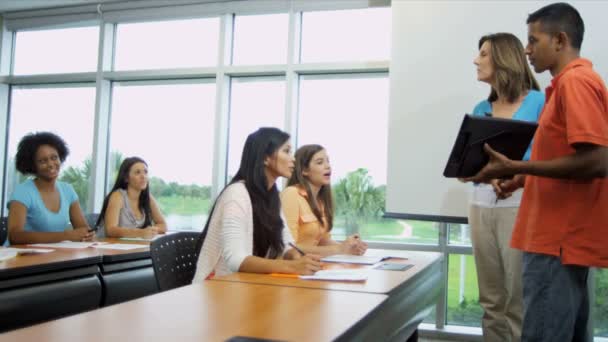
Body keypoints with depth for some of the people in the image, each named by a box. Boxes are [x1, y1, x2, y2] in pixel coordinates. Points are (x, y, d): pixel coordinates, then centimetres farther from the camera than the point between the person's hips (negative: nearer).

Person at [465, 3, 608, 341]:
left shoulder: (575, 81, -14)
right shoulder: (572, 82, 17)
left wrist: (516, 167, -19)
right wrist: (524, 178, 14)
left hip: (560, 239, -10)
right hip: (564, 236, 10)